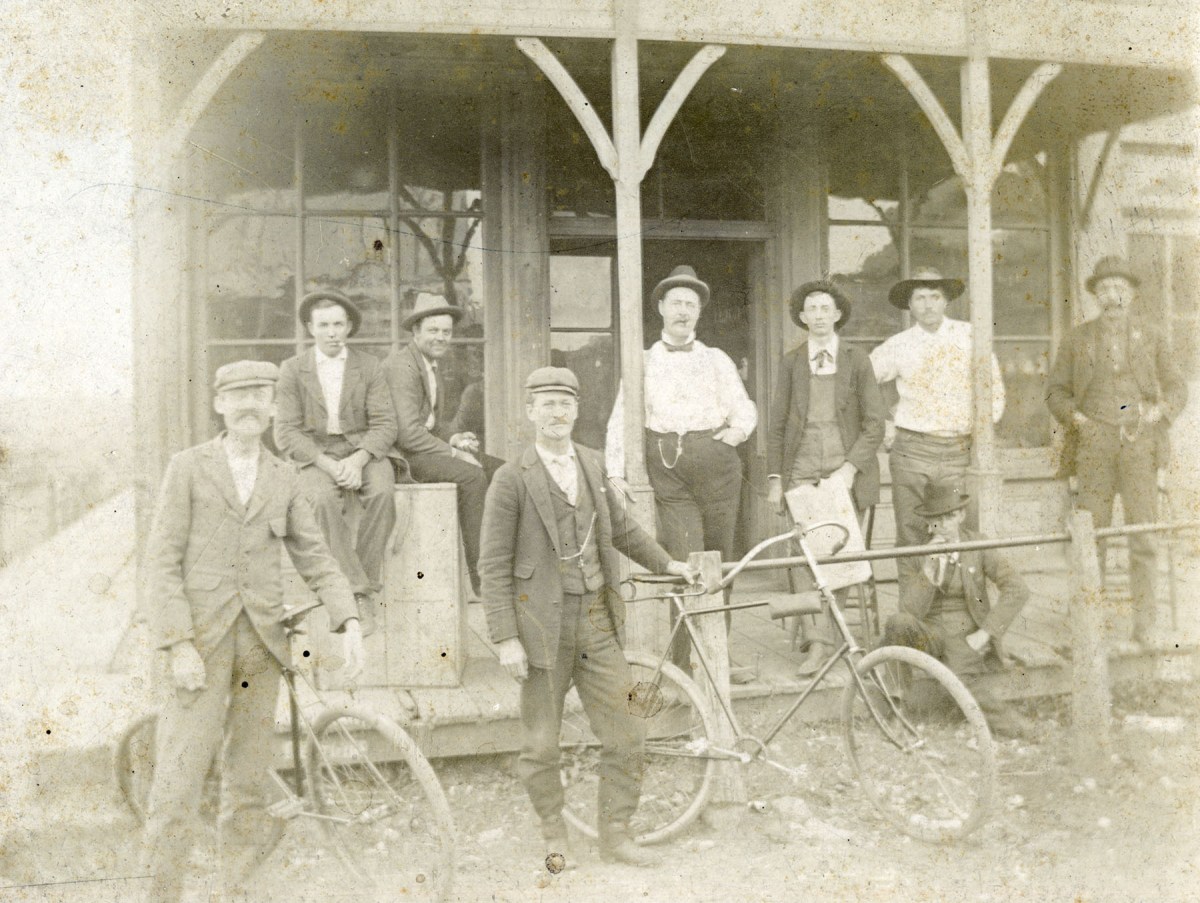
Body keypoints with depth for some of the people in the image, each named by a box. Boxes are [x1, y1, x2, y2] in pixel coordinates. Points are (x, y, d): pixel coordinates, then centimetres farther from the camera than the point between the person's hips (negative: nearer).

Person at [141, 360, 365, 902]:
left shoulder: (284, 481, 12)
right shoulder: (189, 468, 2)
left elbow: (314, 557, 10)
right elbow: (162, 562, -3)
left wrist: (349, 622, -4)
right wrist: (179, 645, -12)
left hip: (262, 639, 3)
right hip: (203, 637, -3)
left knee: (248, 775, 10)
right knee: (180, 775, -7)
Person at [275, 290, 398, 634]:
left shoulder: (369, 366, 5)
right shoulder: (292, 370, 3)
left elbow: (384, 424, -1)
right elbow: (287, 432, -3)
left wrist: (357, 461, -19)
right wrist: (329, 466, -17)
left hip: (363, 451, 1)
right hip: (315, 455, -1)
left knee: (382, 493, -32)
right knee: (324, 499, -33)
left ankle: (365, 581, -20)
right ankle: (358, 592, -29)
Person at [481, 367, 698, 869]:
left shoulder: (592, 465, 9)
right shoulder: (512, 479, -7)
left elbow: (621, 528, 25)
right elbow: (494, 566, -8)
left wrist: (666, 564, 26)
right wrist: (505, 638, -12)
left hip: (596, 623, 5)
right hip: (544, 626, -4)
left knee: (626, 736, 5)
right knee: (540, 747, 6)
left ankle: (615, 836, 21)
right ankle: (554, 837, 28)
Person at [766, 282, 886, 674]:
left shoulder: (857, 362, 6)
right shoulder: (791, 362, 10)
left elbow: (875, 424, 2)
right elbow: (777, 425, 11)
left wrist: (850, 468, -10)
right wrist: (774, 477, 3)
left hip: (845, 470, -1)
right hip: (802, 471, 1)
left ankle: (820, 642, -4)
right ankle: (825, 634, 7)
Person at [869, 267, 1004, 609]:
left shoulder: (970, 336, 7)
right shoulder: (898, 346, 5)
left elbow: (994, 386, 15)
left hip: (960, 451, 0)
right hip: (912, 450, 0)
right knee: (911, 534, 0)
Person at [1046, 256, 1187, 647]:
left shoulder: (1152, 338, 12)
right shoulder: (1077, 339, 10)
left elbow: (1176, 388, 13)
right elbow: (1056, 391, 11)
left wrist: (1160, 410, -8)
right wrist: (1075, 417, -7)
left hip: (1139, 445, 0)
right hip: (1093, 446, 0)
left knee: (1143, 533, -3)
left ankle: (1144, 624, 3)